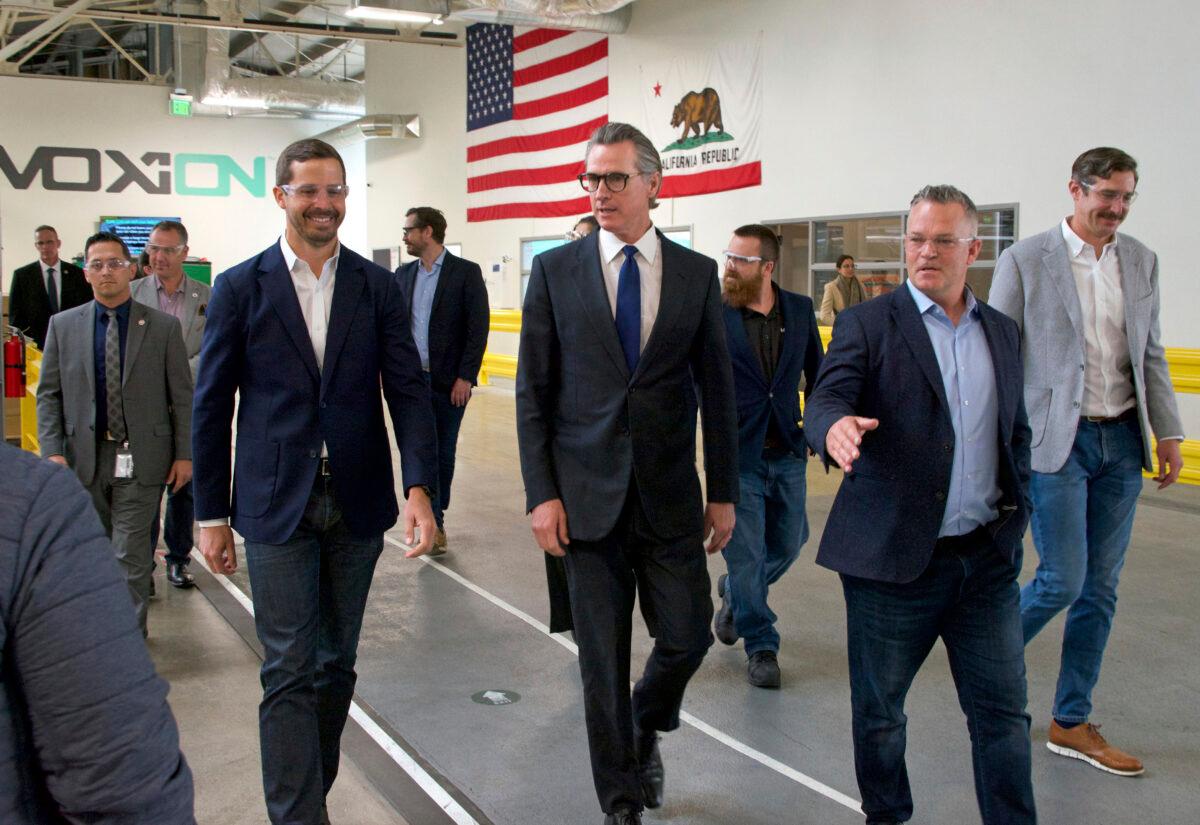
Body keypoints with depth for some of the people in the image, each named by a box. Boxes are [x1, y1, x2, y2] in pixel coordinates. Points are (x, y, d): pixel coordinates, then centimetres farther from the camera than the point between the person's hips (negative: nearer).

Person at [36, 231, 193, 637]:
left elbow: (182, 397, 1)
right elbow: (49, 394, 7)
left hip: (139, 460, -3)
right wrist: (53, 451, -3)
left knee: (131, 554, -3)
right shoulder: (63, 325, 6)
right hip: (84, 458, 3)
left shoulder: (163, 326, 0)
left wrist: (184, 454, -3)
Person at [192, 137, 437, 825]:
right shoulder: (240, 288, -1)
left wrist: (419, 487, -16)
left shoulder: (378, 287, 3)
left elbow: (408, 391, -2)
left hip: (357, 503, 3)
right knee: (290, 671, -2)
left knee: (337, 662, 14)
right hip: (277, 505, -2)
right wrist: (212, 514, 1)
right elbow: (212, 408, 2)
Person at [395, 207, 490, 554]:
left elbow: (479, 327, -8)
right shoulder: (404, 274, 10)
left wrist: (465, 377, -13)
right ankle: (434, 523, 8)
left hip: (449, 381, -3)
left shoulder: (466, 272, -5)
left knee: (444, 451, 7)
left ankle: (436, 514, 22)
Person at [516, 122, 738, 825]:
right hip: (589, 496, -1)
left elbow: (717, 389, 6)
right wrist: (542, 493, -6)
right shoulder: (555, 270, 0)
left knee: (688, 639, 4)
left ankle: (646, 733, 37)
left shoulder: (697, 273, 3)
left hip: (671, 496, 1)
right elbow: (533, 391, 0)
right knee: (603, 660, 6)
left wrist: (723, 491, 4)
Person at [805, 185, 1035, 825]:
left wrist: (1016, 505, 8)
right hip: (894, 555, -3)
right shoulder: (868, 323, -3)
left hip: (987, 556, 4)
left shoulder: (1002, 332, 12)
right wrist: (835, 426, -41)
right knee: (878, 711, 11)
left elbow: (1015, 430, 21)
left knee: (1002, 713, 9)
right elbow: (826, 398, -18)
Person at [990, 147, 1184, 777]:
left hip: (1121, 441, 5)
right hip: (1055, 441, -5)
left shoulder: (1141, 262, 10)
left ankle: (1071, 724, 19)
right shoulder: (1026, 260, -4)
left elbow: (1150, 354, 15)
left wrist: (1167, 430, 9)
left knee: (1100, 589, 8)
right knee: (1062, 581, -8)